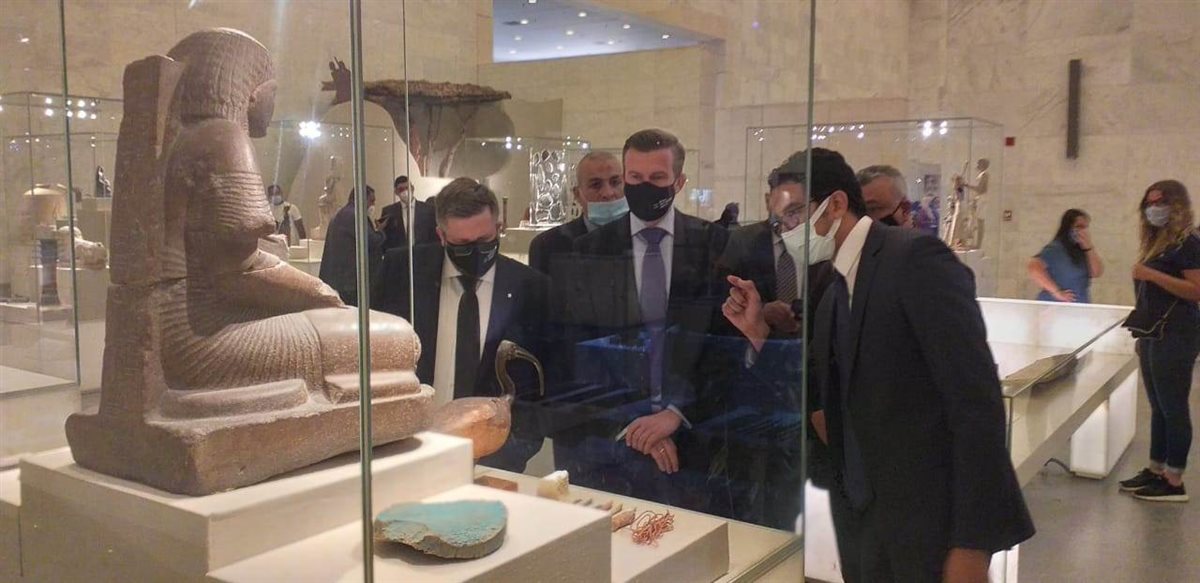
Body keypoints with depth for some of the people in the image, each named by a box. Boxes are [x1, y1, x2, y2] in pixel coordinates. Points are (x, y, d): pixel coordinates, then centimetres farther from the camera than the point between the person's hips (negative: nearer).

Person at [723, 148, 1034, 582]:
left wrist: (972, 542, -21)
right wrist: (759, 332, 1)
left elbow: (976, 399, -20)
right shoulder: (834, 293, 11)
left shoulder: (916, 258, -14)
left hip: (927, 523, -7)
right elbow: (822, 396, 13)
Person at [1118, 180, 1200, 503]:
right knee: (1158, 408, 13)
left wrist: (1153, 275, -23)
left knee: (1174, 408, -4)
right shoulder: (1157, 242, 17)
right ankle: (1155, 471, 21)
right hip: (1153, 335, 9)